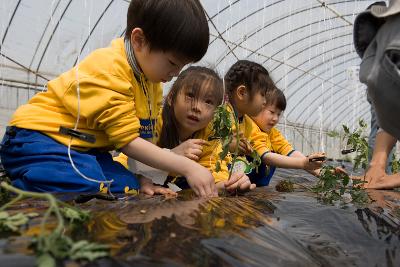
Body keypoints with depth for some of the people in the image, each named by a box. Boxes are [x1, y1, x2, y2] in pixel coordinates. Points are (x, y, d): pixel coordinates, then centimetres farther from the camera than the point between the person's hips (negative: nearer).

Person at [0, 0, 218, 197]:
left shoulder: (150, 76, 4)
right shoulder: (108, 70, -23)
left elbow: (144, 135, 1)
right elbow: (128, 140, -22)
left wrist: (144, 177, -12)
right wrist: (188, 167, -23)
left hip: (84, 148, 8)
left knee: (131, 189, -13)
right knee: (91, 191, -32)